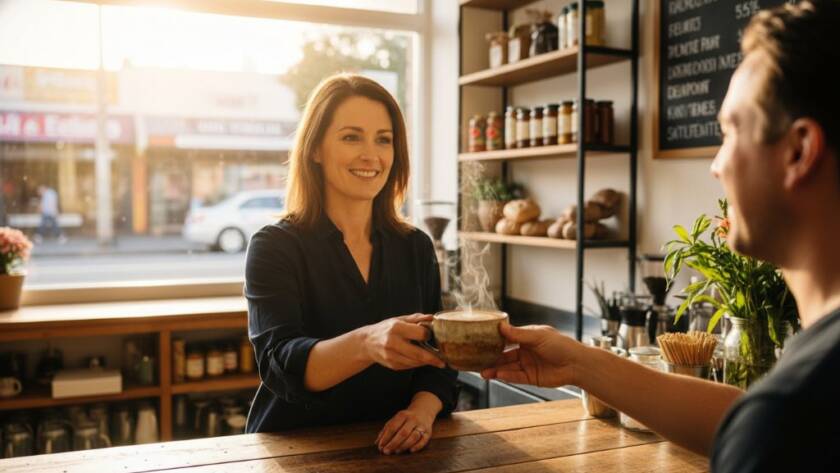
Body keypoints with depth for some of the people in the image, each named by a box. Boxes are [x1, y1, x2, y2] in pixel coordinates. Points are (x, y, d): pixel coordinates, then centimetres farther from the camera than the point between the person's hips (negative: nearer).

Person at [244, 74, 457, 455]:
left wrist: (423, 411, -15)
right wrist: (365, 343, -36)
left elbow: (438, 360, 6)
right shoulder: (274, 247, -6)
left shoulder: (417, 247, 5)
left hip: (393, 450, 4)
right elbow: (280, 364, -18)